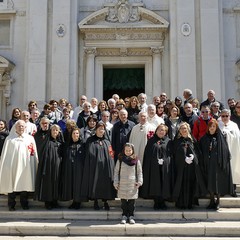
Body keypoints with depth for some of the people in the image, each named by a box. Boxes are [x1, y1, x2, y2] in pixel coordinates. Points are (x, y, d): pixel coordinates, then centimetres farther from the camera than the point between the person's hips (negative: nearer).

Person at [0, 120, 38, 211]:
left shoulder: (30, 138, 10)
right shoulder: (10, 139, 6)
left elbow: (34, 153, 10)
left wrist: (36, 163, 0)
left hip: (25, 166, 1)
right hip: (13, 165, -1)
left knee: (25, 184, 4)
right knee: (12, 184, 0)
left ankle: (24, 203, 15)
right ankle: (11, 204, 10)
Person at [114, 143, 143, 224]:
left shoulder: (136, 161, 2)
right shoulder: (120, 160, 2)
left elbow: (139, 172, 6)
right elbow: (116, 172, 5)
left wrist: (139, 182, -4)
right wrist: (116, 183, 1)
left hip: (132, 185, 0)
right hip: (122, 185, 0)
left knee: (132, 202, 5)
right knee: (123, 202, 6)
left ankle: (131, 216, 16)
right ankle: (124, 216, 18)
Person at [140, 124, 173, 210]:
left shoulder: (168, 142, 8)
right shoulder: (151, 141, 8)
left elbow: (171, 154, 4)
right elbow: (147, 154, 5)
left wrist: (163, 160, -10)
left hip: (165, 167, 0)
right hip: (153, 167, 0)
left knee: (164, 183, 1)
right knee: (155, 184, 1)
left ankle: (162, 202, 12)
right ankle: (156, 202, 10)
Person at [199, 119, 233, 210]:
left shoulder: (220, 138, 0)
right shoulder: (204, 139, 8)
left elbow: (225, 152, -4)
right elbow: (201, 152, 8)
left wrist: (223, 163, -12)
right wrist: (202, 163, -1)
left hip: (217, 164, -3)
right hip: (208, 164, 3)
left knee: (218, 182, -1)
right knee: (210, 183, 5)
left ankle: (217, 201, 9)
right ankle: (212, 201, 14)